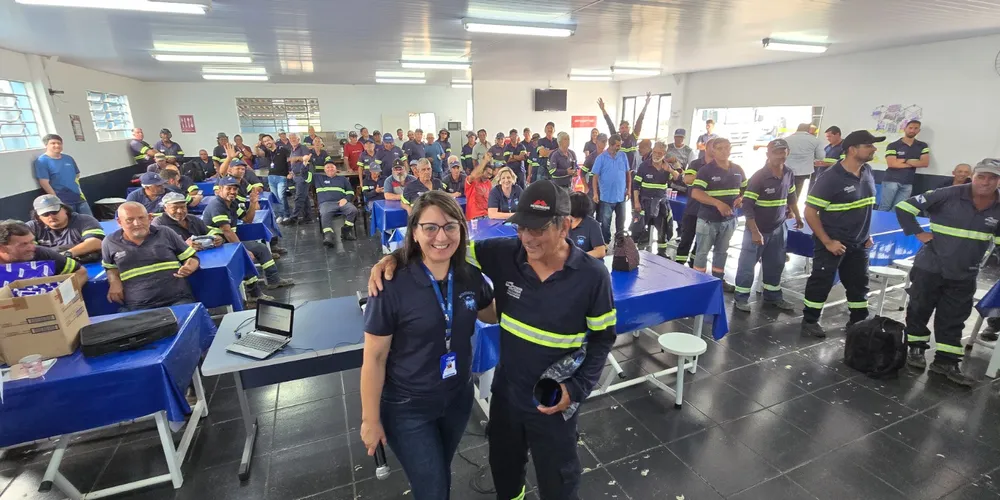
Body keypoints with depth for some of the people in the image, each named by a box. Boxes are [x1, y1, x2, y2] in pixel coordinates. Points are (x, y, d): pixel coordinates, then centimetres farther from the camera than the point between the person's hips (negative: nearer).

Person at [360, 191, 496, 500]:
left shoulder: (470, 277, -10)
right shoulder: (392, 285, -24)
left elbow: (494, 315, 9)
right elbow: (374, 358, -16)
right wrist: (371, 419, -10)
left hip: (458, 398, 5)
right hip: (407, 408, -4)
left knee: (442, 474, 27)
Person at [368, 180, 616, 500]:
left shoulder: (593, 275, -20)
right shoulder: (504, 254, -16)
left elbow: (603, 337, -8)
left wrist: (577, 388, -16)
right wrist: (396, 257, -22)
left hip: (555, 401, -2)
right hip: (506, 393, 3)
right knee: (504, 467, 31)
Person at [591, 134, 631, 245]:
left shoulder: (623, 156, 2)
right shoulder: (601, 158, -7)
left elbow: (627, 174, 8)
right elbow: (595, 176, -7)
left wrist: (629, 189, 4)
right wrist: (595, 193, -11)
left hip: (621, 196, 3)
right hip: (606, 197, -3)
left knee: (621, 221, 13)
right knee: (605, 222, 7)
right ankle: (605, 242, 22)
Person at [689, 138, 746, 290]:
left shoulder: (738, 170, 6)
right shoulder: (706, 170, -11)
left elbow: (746, 189, 19)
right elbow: (695, 193, -21)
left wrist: (741, 199, -4)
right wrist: (718, 203, -29)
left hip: (729, 219, 5)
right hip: (708, 219, -5)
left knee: (722, 251, 17)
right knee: (702, 251, 5)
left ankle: (719, 280, 30)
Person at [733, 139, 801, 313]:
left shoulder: (789, 174, 1)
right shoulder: (758, 177, -18)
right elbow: (747, 206, -20)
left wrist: (797, 216, 25)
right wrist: (755, 232, -24)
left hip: (779, 229, 6)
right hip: (758, 229, -6)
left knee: (775, 264, 16)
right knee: (747, 264, 0)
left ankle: (773, 296, 31)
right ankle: (741, 298, 13)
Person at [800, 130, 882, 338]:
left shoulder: (867, 171, 3)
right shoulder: (830, 178, -21)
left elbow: (866, 206, 17)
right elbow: (810, 212, -20)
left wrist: (866, 234, 14)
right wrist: (827, 242, -19)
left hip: (859, 243, 7)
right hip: (833, 243, -7)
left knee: (859, 282, 17)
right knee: (821, 282, 2)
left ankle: (858, 322, 33)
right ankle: (810, 321, 16)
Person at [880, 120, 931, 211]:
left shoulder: (923, 146, 12)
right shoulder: (893, 145, -2)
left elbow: (925, 163, 1)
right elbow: (891, 163, -12)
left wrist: (905, 160, -9)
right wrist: (914, 163, -4)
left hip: (907, 184, 4)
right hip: (891, 181, -4)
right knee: (885, 207, -4)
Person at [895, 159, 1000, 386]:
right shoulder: (948, 195, -15)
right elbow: (904, 207, -13)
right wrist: (918, 233, -13)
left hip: (964, 276, 4)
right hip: (929, 268, -4)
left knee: (954, 320, 11)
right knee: (919, 310, 9)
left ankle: (946, 361, 22)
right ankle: (915, 349, 27)